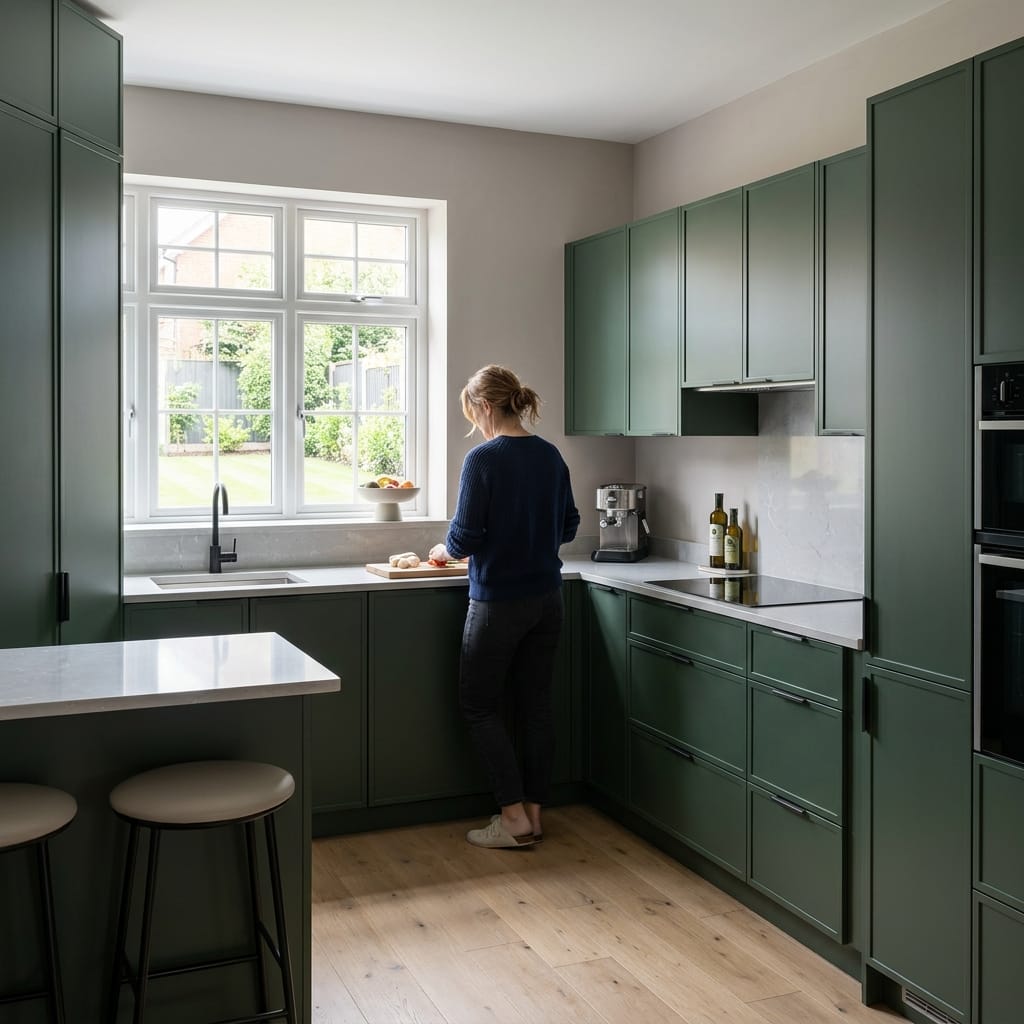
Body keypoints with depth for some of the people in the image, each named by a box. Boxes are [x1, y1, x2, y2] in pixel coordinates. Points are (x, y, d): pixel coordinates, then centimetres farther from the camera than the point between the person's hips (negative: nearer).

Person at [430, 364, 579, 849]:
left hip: (498, 603, -6)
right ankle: (534, 813, 19)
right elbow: (568, 525, 12)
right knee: (535, 705, 12)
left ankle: (514, 816, 5)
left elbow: (466, 537, -16)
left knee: (479, 705, 8)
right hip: (547, 599, 7)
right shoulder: (551, 456, 5)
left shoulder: (483, 459, -16)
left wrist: (444, 549, 5)